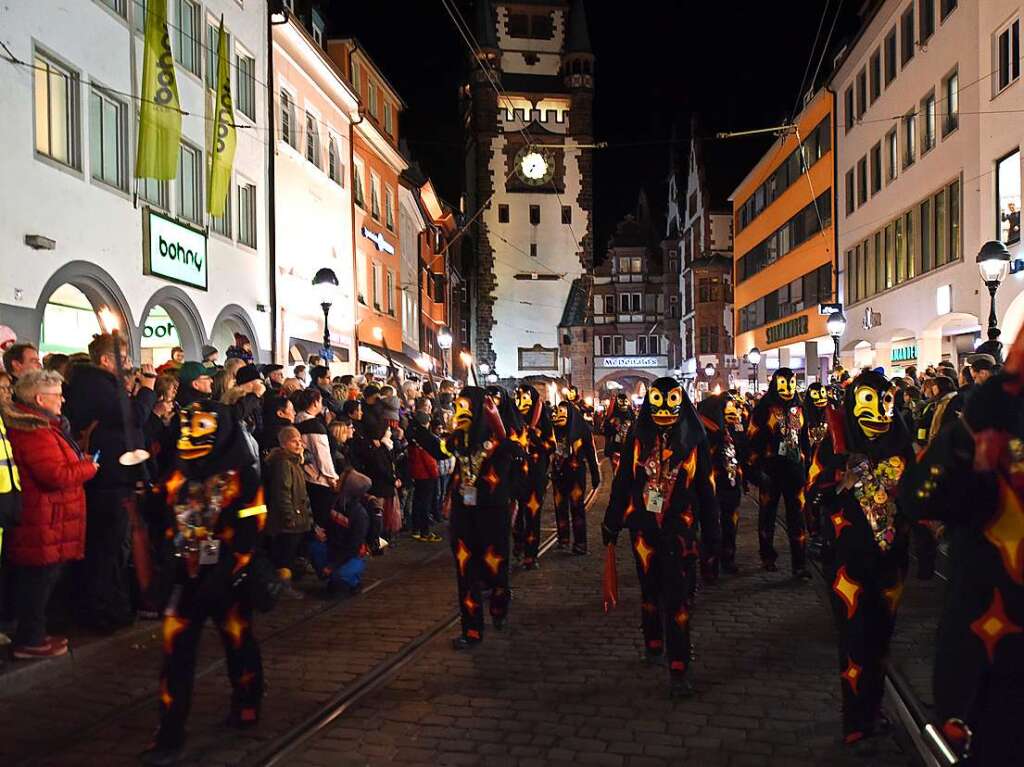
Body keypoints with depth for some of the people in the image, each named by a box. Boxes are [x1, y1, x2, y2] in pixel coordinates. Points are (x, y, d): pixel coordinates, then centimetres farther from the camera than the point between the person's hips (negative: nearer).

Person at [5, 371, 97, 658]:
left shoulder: (36, 426, 15)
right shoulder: (34, 432, -21)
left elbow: (59, 462, 21)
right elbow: (57, 476, -25)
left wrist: (81, 462, 5)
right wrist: (88, 467, -11)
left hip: (45, 524, 11)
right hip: (43, 526, -11)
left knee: (39, 580, 17)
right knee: (39, 580, 0)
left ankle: (34, 633, 28)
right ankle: (29, 642, 11)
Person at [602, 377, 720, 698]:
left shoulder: (694, 440, -2)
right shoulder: (638, 437, 0)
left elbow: (706, 490, 2)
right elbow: (622, 481, 5)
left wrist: (711, 534, 3)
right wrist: (612, 522, 7)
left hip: (680, 529, -2)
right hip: (644, 527, 2)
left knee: (678, 598, -3)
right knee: (650, 590, 17)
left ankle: (678, 669, 2)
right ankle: (653, 643, 38)